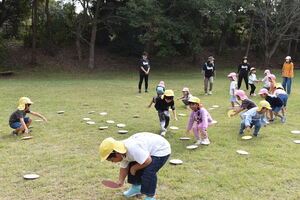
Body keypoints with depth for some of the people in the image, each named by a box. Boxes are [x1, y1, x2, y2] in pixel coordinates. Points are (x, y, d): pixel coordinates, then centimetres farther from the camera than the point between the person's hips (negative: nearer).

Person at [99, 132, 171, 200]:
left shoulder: (132, 149, -38)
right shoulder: (121, 151, -7)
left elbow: (148, 161, -34)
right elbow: (124, 167, 5)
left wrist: (134, 168, -19)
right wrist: (120, 181, -7)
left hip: (161, 150, -9)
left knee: (148, 172, -20)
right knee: (132, 165, 9)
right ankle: (136, 187, 30)